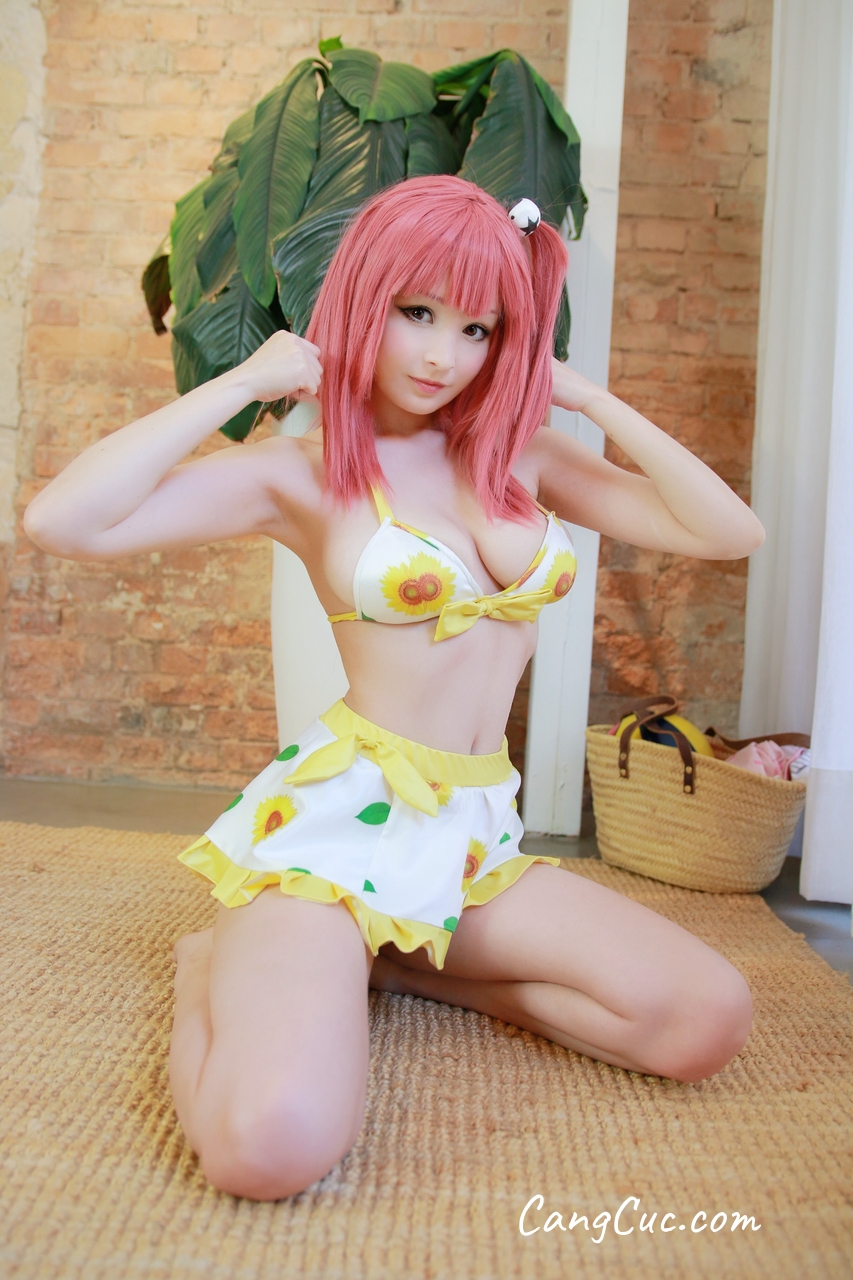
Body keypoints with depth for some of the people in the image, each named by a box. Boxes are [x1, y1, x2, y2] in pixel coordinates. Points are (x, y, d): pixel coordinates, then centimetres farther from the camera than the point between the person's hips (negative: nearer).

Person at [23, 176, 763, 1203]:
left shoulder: (519, 454, 9)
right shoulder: (302, 472, -4)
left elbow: (727, 531, 5)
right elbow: (63, 522, -18)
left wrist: (587, 397, 1)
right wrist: (246, 380, -12)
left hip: (478, 835, 6)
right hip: (343, 815, -5)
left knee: (710, 1021, -11)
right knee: (271, 1144, -28)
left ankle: (403, 960, 6)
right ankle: (222, 972, 8)